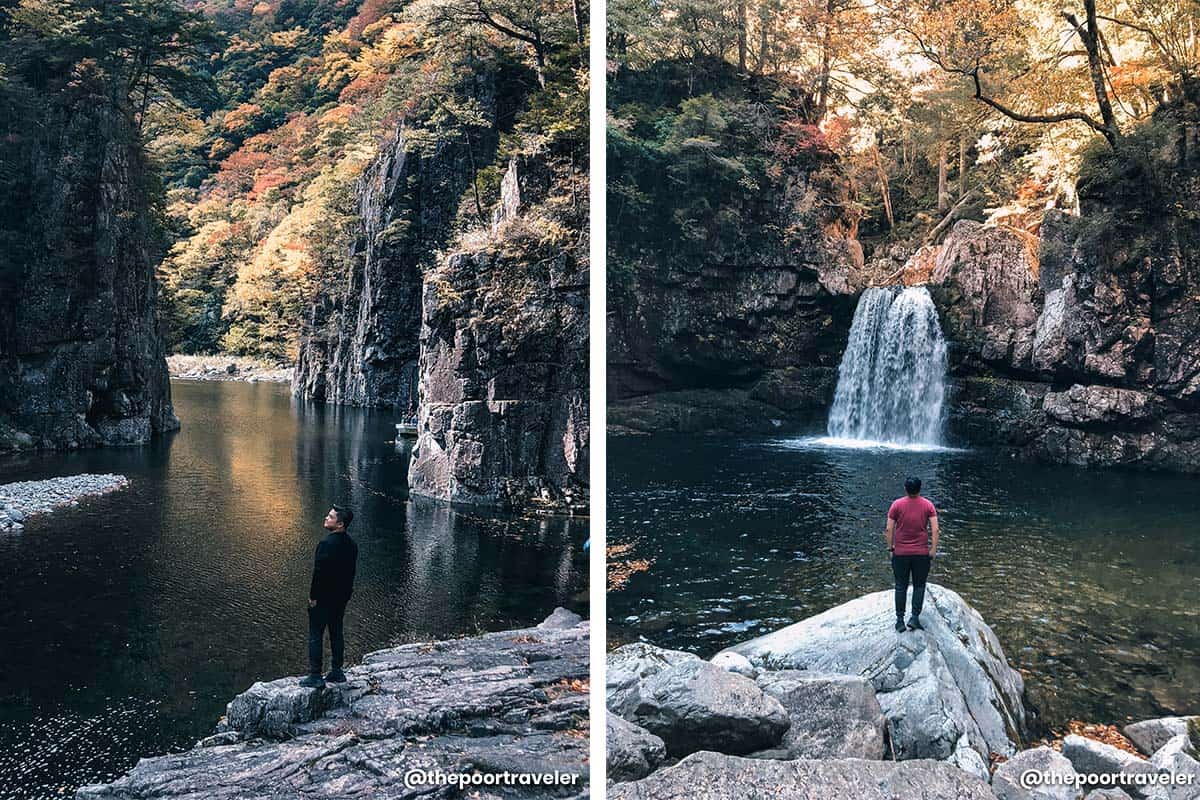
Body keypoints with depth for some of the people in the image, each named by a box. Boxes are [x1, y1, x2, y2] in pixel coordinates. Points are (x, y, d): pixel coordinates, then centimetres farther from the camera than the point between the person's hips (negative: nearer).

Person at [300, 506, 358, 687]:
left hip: (323, 598, -8)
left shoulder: (327, 544, -23)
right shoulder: (351, 544, 3)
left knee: (316, 636, 1)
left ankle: (315, 675, 4)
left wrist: (313, 596, -11)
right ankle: (337, 672, 23)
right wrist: (345, 593, 16)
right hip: (342, 597, 8)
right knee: (336, 633, 16)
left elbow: (319, 572, -22)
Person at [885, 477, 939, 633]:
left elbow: (889, 529, -6)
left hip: (900, 553, 0)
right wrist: (934, 548, -3)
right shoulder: (928, 505, -3)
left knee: (901, 587, 8)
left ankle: (900, 620, 9)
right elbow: (935, 529, -9)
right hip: (922, 554, 0)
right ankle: (914, 617, 3)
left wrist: (890, 546, 5)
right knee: (919, 586, 11)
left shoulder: (897, 504, -5)